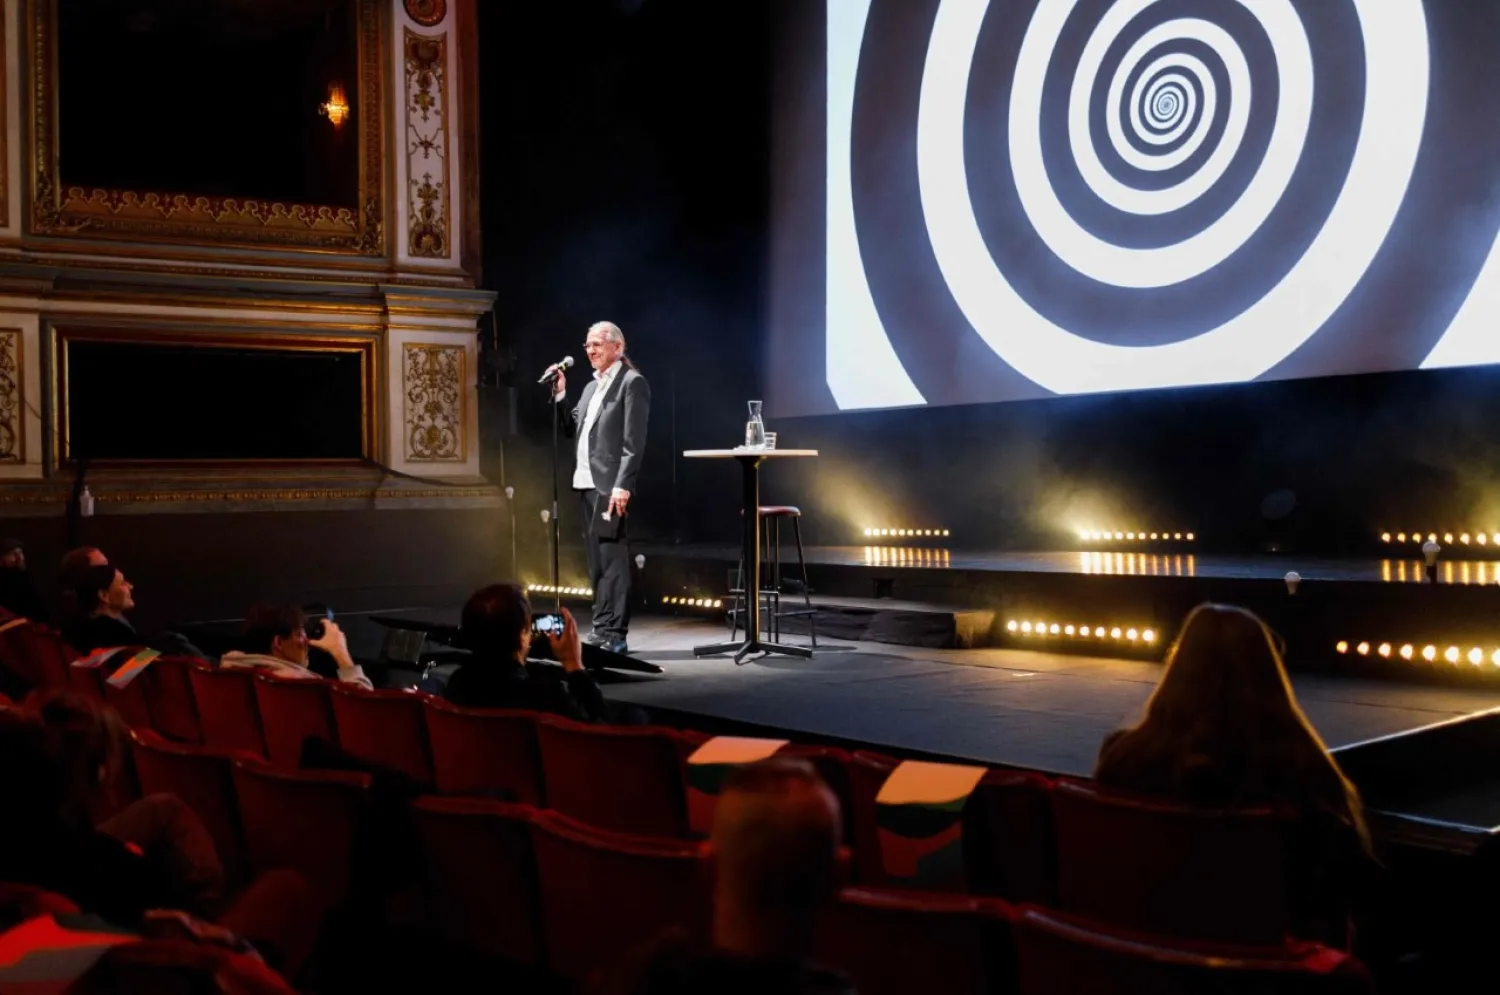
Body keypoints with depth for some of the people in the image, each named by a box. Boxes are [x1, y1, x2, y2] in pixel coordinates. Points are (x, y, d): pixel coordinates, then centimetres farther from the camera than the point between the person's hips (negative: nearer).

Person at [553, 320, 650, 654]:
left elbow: (634, 442, -14)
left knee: (612, 560, -8)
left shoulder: (632, 382, -7)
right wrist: (559, 395, 5)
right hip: (586, 483, 9)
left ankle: (613, 635, -6)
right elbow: (572, 429, 16)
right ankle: (602, 630, 16)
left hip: (610, 485, -9)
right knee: (597, 562, 11)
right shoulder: (591, 387, 20)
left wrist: (622, 485, -21)